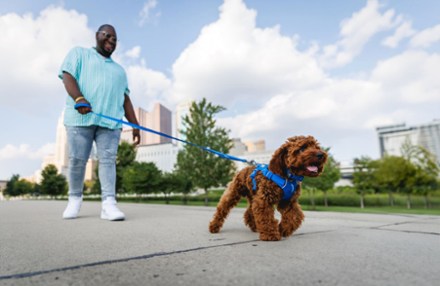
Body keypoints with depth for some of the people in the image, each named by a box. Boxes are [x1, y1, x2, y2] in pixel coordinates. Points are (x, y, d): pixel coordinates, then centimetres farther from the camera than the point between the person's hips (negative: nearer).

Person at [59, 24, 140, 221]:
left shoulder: (119, 70, 29)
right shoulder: (79, 53, 18)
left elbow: (125, 100, 21)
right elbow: (67, 76, 1)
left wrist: (135, 125, 11)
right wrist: (79, 99, -20)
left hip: (110, 121, 3)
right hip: (81, 117, -2)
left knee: (108, 160, -9)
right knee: (77, 160, 0)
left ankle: (108, 203, -12)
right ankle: (74, 199, 17)